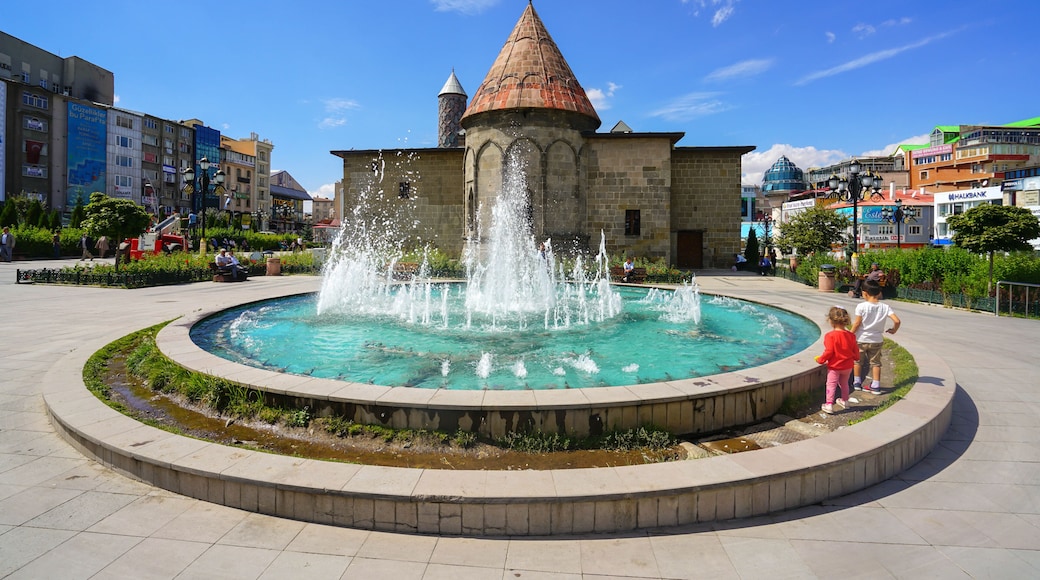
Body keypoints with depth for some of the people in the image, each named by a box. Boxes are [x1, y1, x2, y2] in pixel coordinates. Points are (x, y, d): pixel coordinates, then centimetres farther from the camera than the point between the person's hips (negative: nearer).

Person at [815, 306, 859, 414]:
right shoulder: (851, 335, -3)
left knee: (831, 385, 1)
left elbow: (829, 352, -22)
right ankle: (844, 401, 39)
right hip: (848, 366, 6)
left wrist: (821, 359, -6)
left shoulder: (830, 335, -20)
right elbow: (855, 350, 7)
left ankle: (829, 404, -3)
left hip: (834, 366, -5)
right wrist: (856, 358, 27)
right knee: (844, 383, 24)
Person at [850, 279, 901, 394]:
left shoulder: (861, 306, -16)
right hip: (877, 340, 3)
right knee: (875, 362, 14)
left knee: (858, 361, 15)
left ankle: (857, 382, 25)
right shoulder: (885, 307, -6)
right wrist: (893, 330, 8)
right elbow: (897, 321, -12)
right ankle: (876, 386, 14)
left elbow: (857, 323, -14)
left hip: (861, 339, -3)